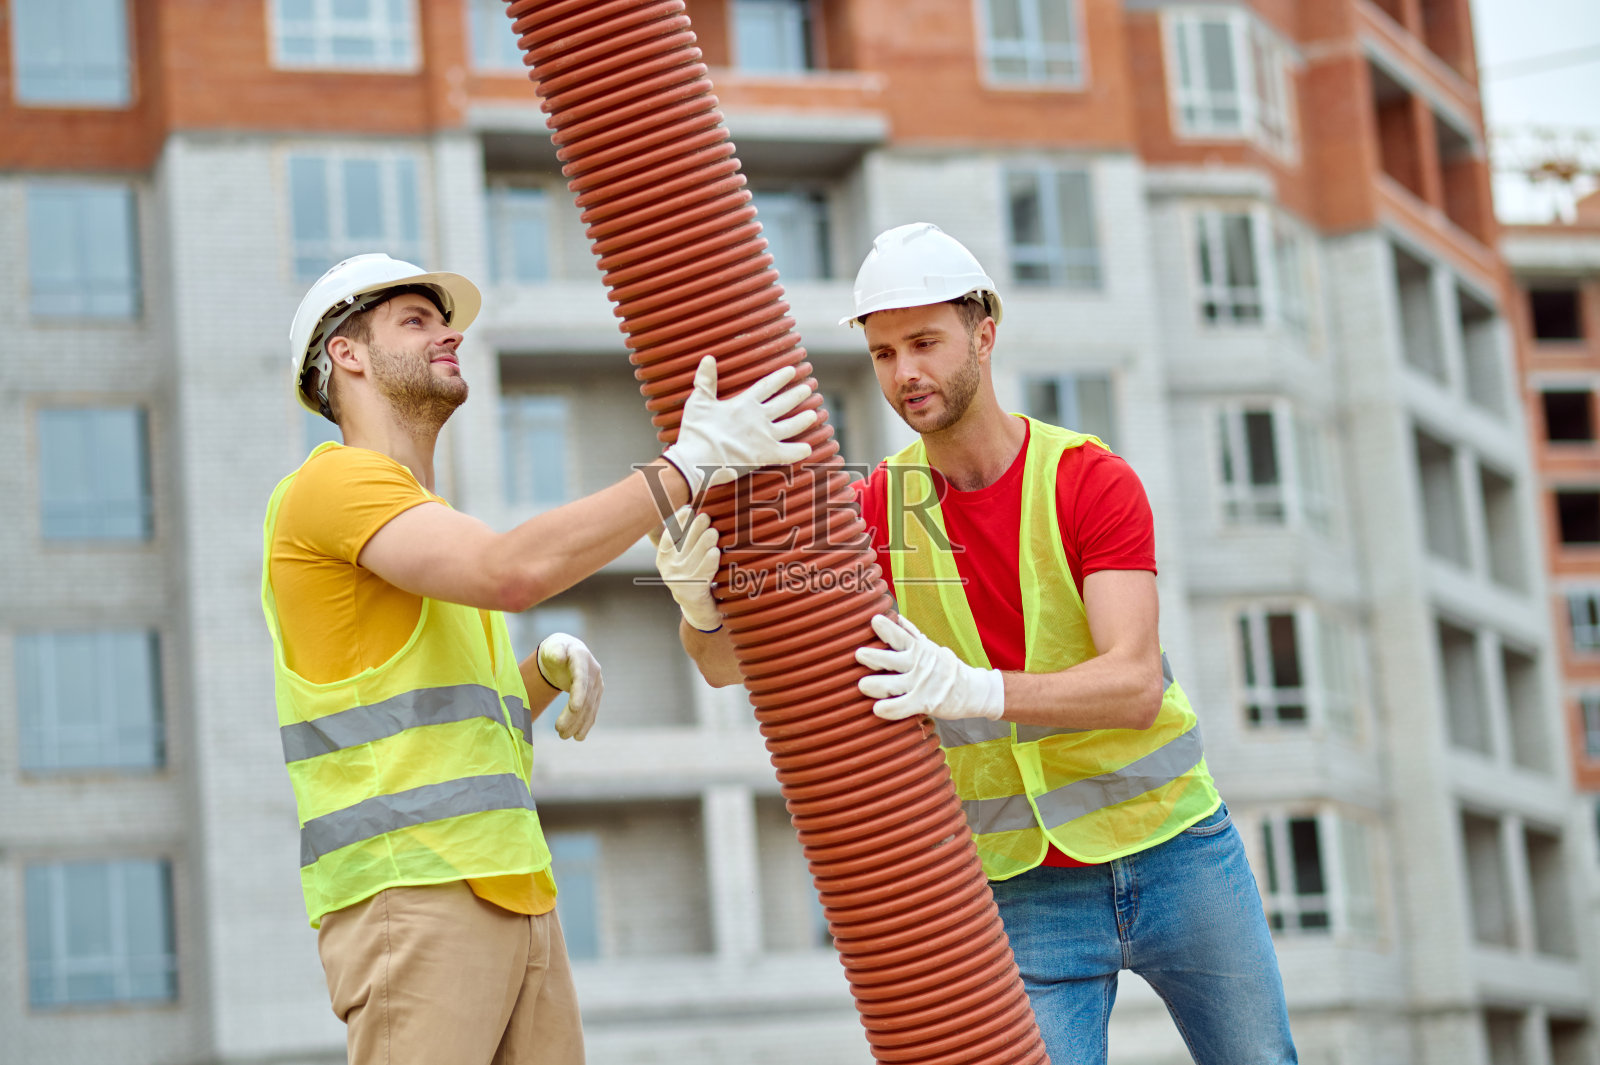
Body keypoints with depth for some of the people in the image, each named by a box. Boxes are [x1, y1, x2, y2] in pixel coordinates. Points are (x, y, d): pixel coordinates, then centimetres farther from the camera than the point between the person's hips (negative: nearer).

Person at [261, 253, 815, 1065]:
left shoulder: (425, 521, 27)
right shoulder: (336, 482, -4)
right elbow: (511, 573, -21)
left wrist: (551, 668, 8)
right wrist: (688, 464, -18)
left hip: (511, 896, 9)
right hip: (407, 897, -9)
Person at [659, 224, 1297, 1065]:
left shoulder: (1093, 481, -12)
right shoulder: (878, 510, -5)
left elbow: (1136, 685, -26)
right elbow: (731, 661, -12)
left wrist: (977, 688, -44)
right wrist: (697, 600, -37)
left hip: (1169, 849, 0)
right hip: (1024, 891, 1)